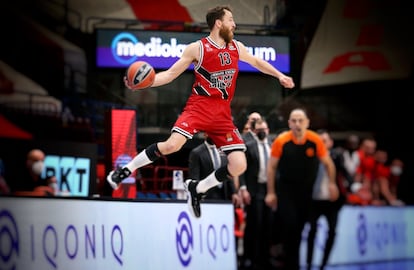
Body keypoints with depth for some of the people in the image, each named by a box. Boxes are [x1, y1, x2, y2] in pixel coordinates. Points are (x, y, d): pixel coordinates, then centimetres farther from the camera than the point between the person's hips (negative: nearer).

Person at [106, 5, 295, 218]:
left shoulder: (237, 47, 10)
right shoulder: (197, 48, -4)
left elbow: (256, 62, 31)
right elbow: (170, 74, -3)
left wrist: (279, 75, 28)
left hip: (222, 113, 5)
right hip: (199, 106, -5)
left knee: (239, 166, -8)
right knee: (172, 145, -28)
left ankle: (197, 188, 13)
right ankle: (125, 170, -8)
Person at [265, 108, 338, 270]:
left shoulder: (315, 140, -9)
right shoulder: (281, 141, -12)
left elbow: (327, 163, 5)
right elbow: (272, 167, -2)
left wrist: (332, 184, 1)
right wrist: (271, 193, -3)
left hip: (306, 190, 2)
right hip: (285, 189, -2)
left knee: (299, 227, 6)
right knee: (289, 225, -14)